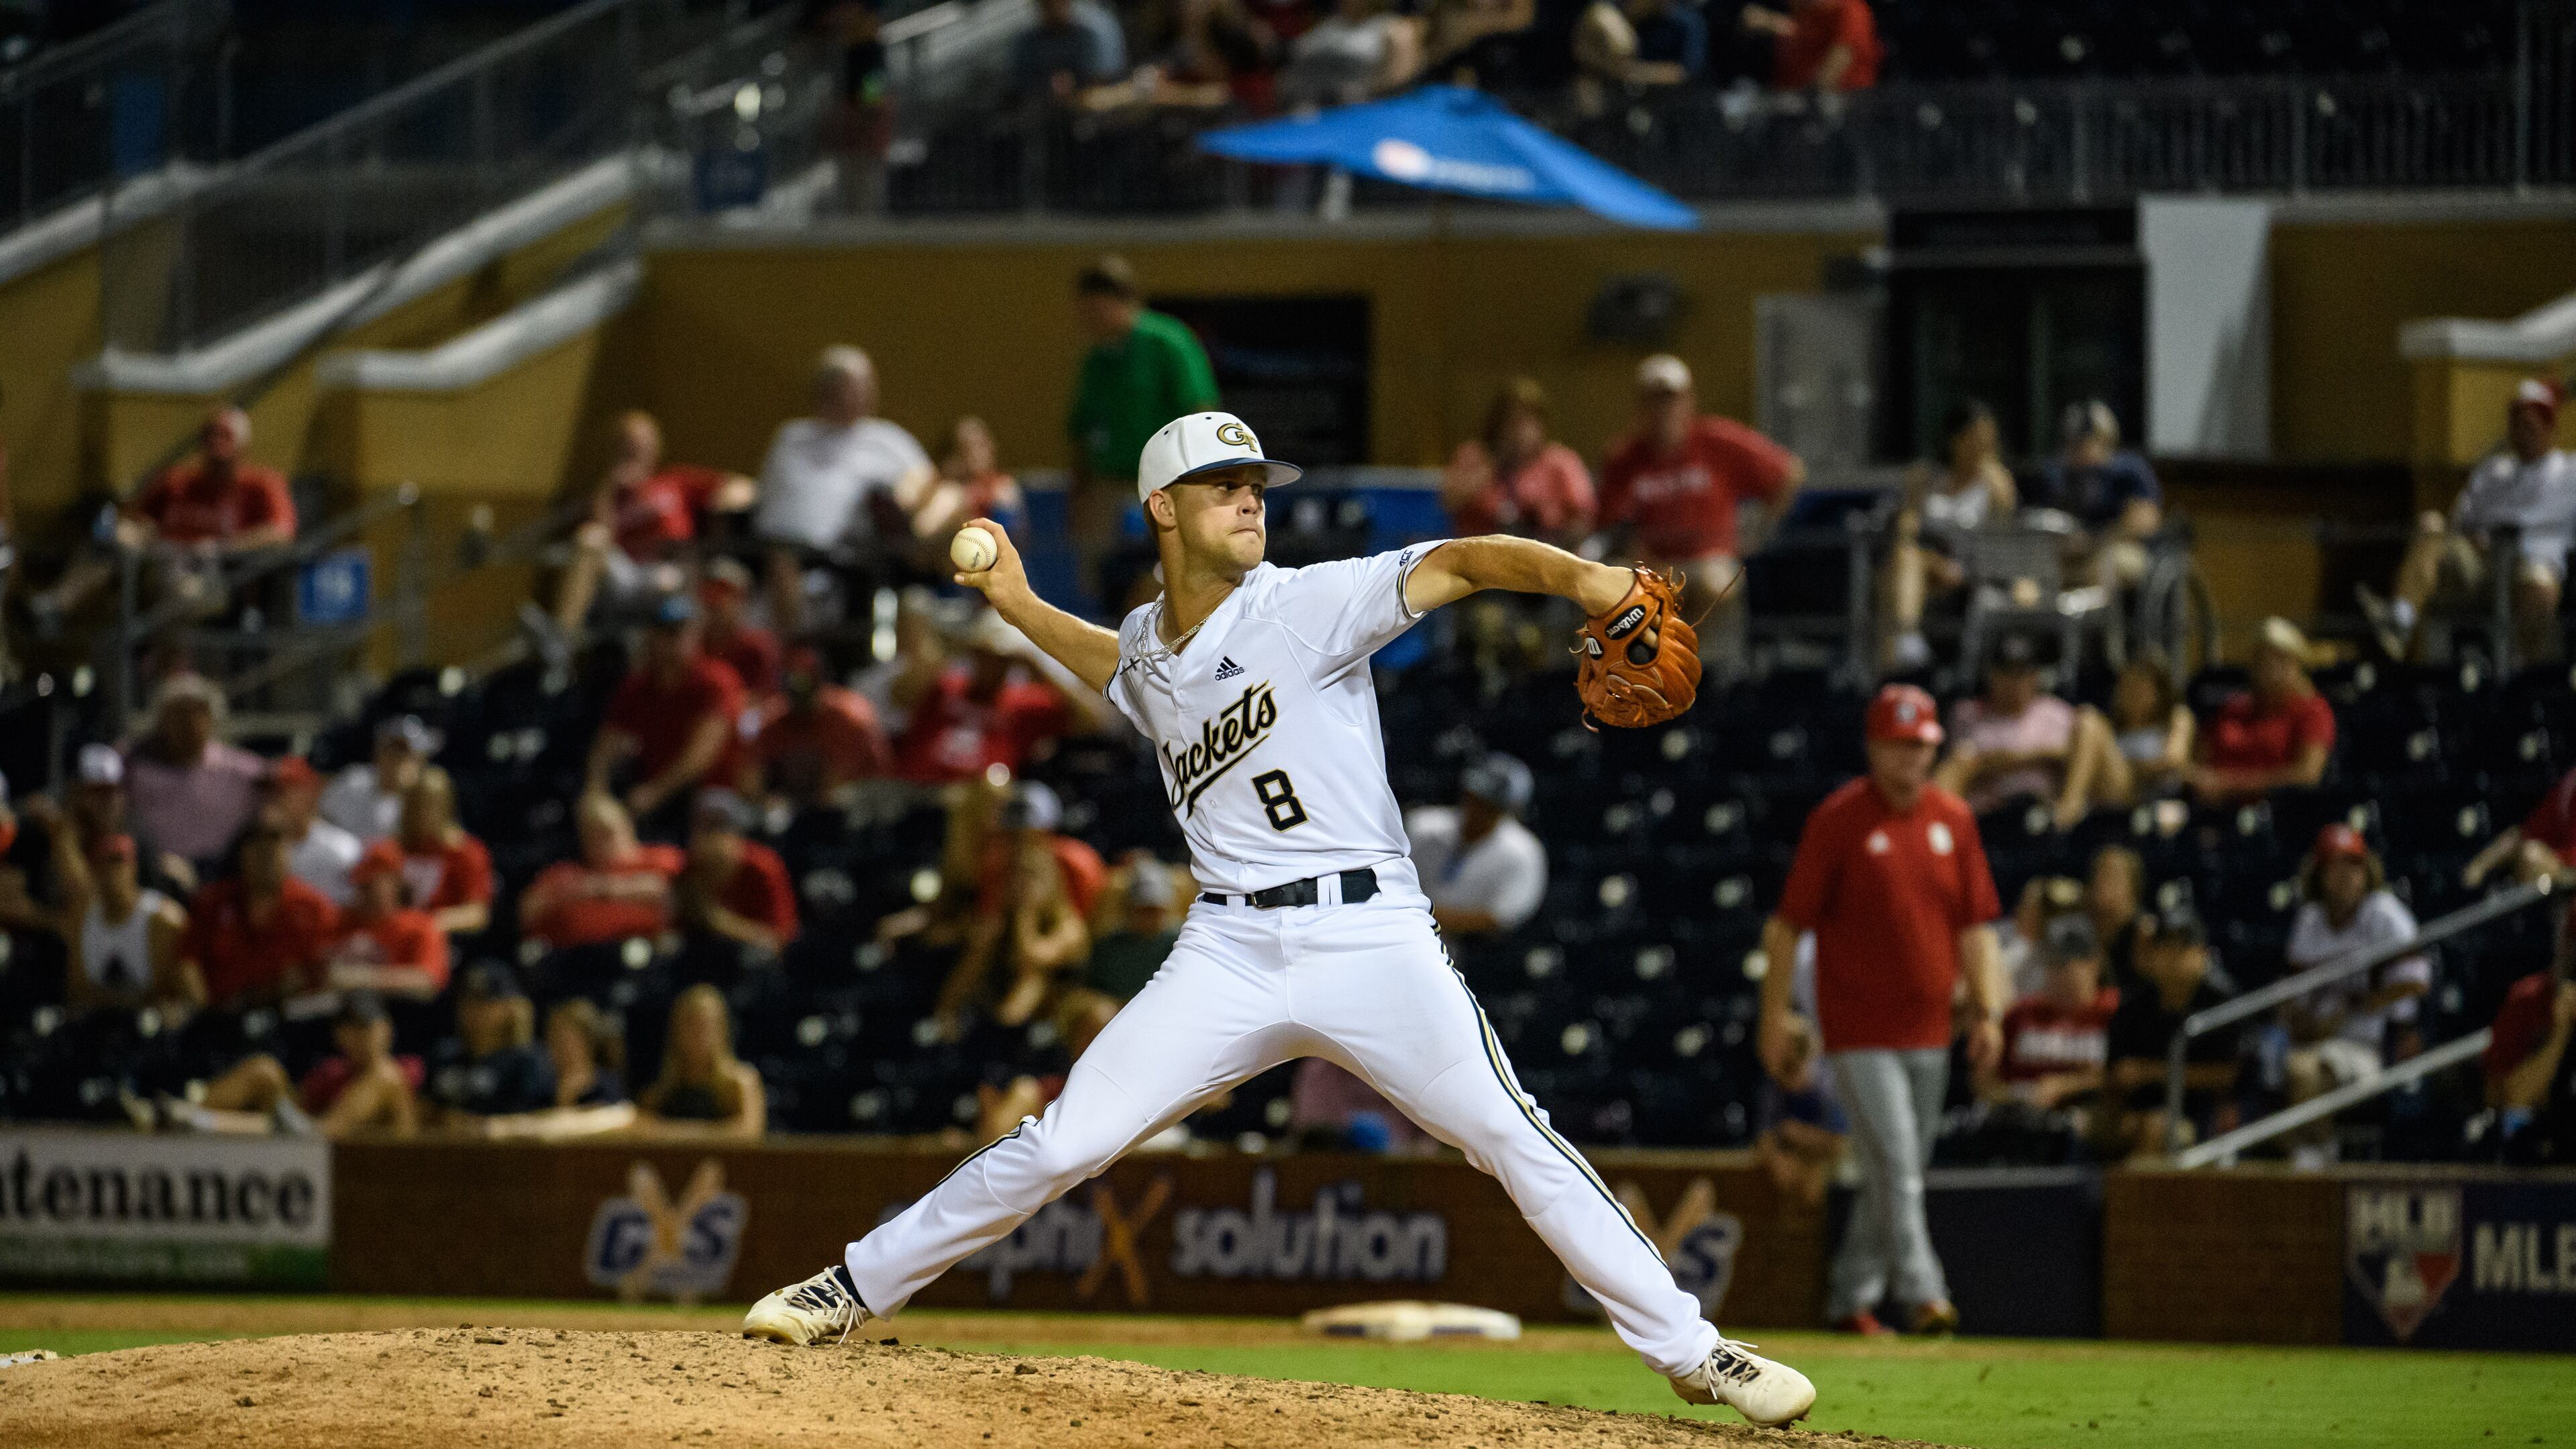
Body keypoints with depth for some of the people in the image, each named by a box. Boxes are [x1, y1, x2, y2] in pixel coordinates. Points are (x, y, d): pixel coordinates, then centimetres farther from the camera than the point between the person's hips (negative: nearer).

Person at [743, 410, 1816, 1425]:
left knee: (1515, 1140, -13)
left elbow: (1456, 564, -19)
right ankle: (855, 1291, 13)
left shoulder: (1307, 605, -5)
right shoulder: (1148, 651, 12)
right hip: (1231, 953, 4)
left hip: (1371, 938, -4)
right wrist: (1016, 605, 29)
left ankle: (1687, 1351, -6)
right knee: (1063, 1142, -1)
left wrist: (1576, 575, -36)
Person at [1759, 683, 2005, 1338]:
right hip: (1860, 1031, -5)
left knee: (1896, 1172, 10)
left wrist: (1986, 1010, 3)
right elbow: (1787, 924, -6)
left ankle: (1852, 1296, 21)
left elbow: (1974, 924, 12)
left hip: (1928, 1030, 5)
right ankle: (1922, 1293, -17)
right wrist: (1775, 1019, -9)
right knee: (1895, 1166, -12)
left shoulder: (1953, 818, 8)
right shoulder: (1838, 820, -8)